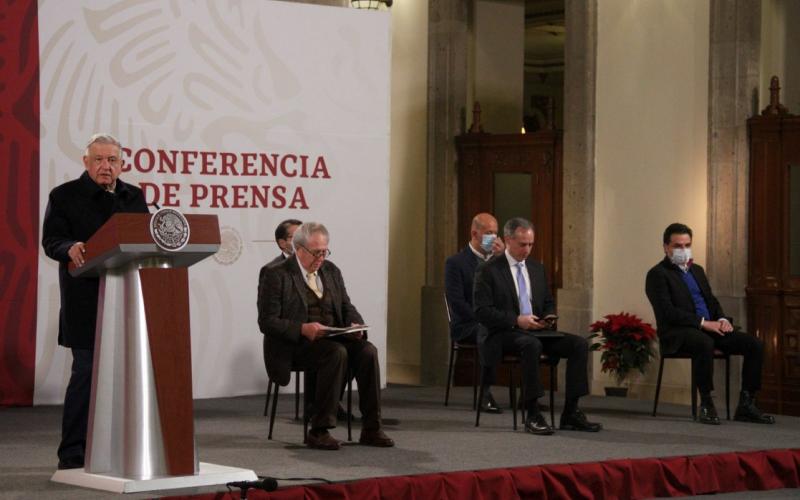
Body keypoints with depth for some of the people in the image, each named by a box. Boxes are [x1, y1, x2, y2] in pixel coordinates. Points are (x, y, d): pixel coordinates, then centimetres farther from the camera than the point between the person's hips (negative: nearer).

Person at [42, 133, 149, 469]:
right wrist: (70, 249, -25)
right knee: (86, 372, -6)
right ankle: (72, 453, 1)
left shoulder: (134, 197, 15)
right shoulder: (65, 196, 2)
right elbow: (51, 240, -4)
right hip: (86, 300, -5)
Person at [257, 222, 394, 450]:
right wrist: (302, 329, -25)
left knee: (367, 351, -23)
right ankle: (319, 431, -31)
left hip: (333, 338, 6)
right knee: (337, 353, -34)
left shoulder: (331, 271, 15)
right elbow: (266, 321, -10)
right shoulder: (277, 276, -4)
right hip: (296, 344, -6)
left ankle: (371, 429, -19)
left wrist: (355, 324, -6)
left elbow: (347, 307, 19)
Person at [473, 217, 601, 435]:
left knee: (579, 344, -16)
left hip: (536, 331, 7)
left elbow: (548, 302, 24)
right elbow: (482, 311, -11)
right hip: (504, 335, -6)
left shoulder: (537, 268, 16)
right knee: (532, 345, -39)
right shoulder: (488, 270, -4)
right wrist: (516, 320, -21)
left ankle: (571, 413, -15)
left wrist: (548, 317, -1)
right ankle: (533, 415, -34)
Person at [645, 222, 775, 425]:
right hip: (678, 333, -8)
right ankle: (706, 404, -30)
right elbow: (667, 312, -14)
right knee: (705, 343, -41)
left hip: (710, 327, 8)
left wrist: (722, 319, 1)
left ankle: (746, 405, -11)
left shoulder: (697, 270, 24)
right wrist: (703, 323, -21)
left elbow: (712, 301, 24)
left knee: (755, 344, -12)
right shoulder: (658, 274, -2)